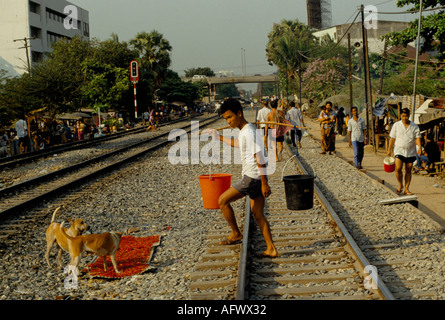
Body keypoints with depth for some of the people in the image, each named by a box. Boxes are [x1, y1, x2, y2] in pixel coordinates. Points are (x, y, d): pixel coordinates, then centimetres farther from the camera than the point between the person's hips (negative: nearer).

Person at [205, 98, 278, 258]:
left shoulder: (249, 132, -18)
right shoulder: (243, 130, 13)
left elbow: (260, 158, -22)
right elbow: (238, 144, 37)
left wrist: (264, 184, -21)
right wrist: (219, 137, 38)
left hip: (252, 178, -10)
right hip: (255, 178, 10)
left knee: (223, 200, -2)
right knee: (258, 215, 12)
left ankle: (236, 234, 10)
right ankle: (271, 249, 13)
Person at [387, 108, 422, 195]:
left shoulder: (414, 126, 4)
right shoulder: (396, 125, 3)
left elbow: (417, 138, -2)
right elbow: (392, 138, 7)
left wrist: (419, 147, -20)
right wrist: (389, 149, 5)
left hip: (410, 152, 1)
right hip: (399, 151, -1)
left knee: (408, 171, 5)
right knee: (398, 169, -16)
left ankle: (406, 189, 15)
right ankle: (400, 185, 7)